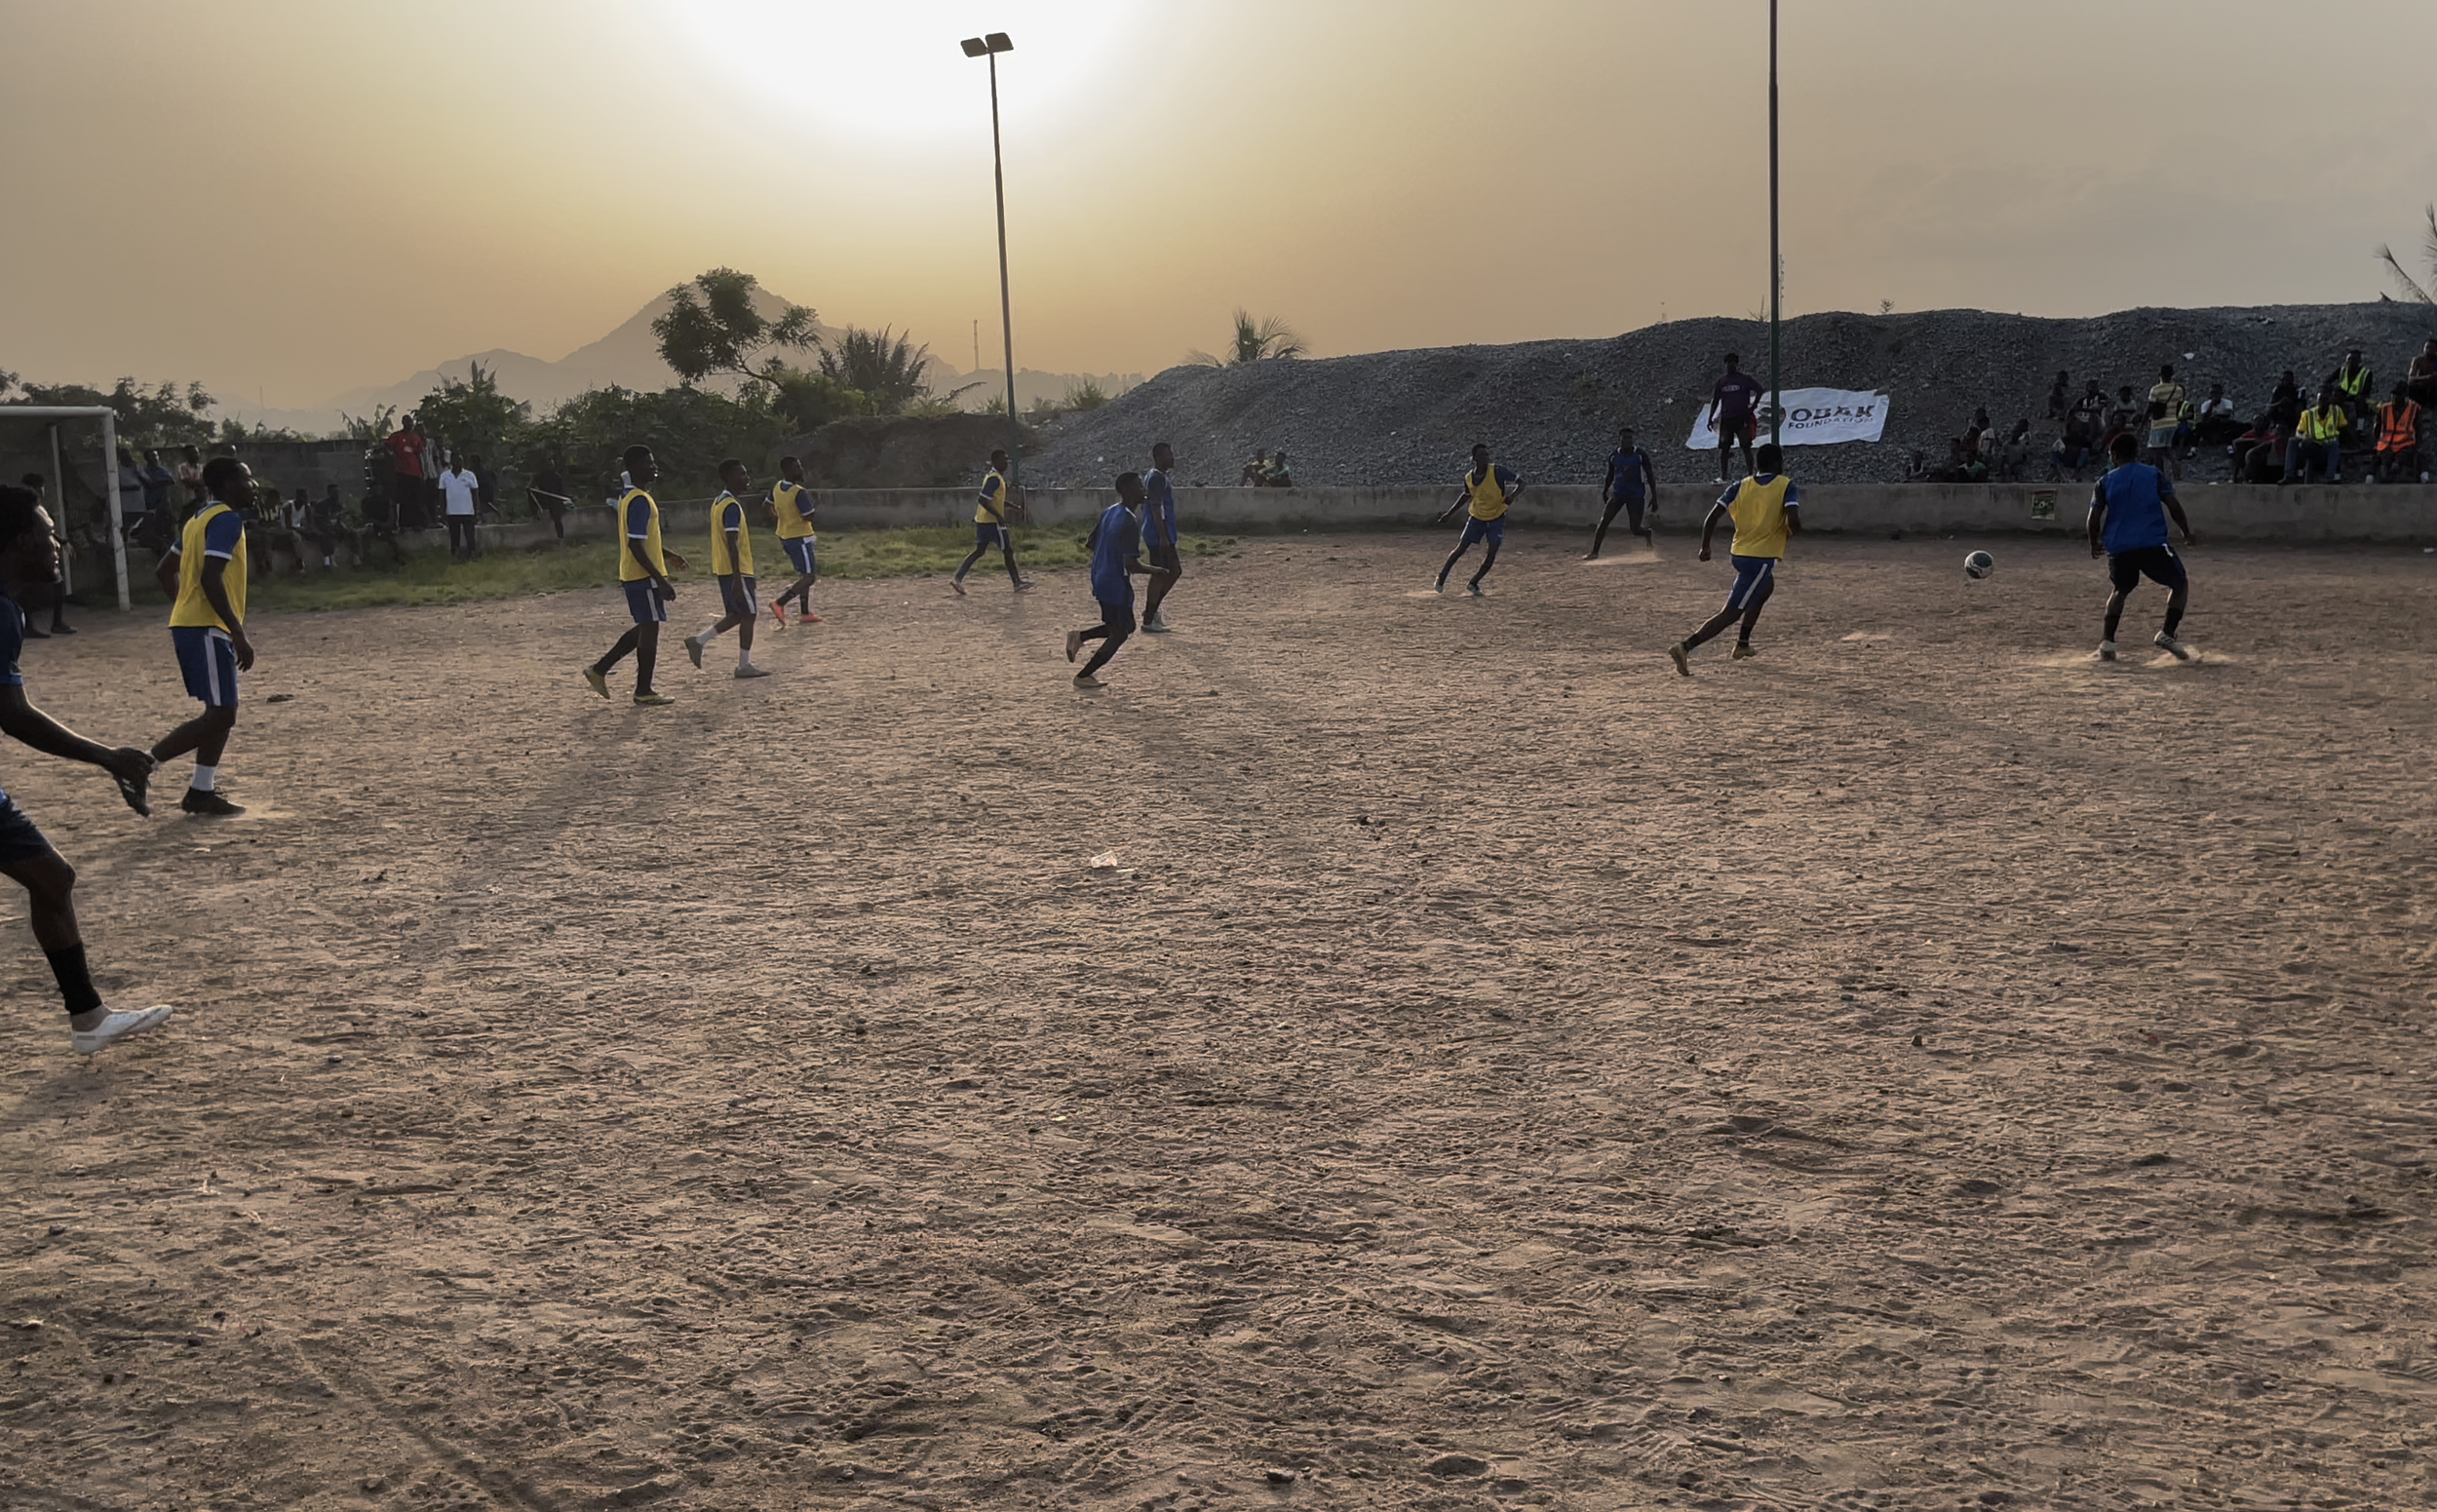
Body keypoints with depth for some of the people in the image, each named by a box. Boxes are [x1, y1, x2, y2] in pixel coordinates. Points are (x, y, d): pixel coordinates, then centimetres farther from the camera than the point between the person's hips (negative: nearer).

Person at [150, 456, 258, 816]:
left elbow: (166, 570, 23)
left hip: (187, 624, 10)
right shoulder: (227, 519, -12)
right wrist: (239, 635, -24)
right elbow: (210, 579, -23)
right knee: (220, 715, -10)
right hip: (207, 628, -10)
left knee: (221, 712, 14)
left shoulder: (200, 518, 17)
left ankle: (202, 791, 14)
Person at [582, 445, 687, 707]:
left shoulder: (629, 498, 14)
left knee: (644, 627, 18)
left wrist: (666, 556, 25)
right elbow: (636, 546, -24)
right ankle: (643, 693, 4)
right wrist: (661, 580, -24)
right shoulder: (641, 501, -18)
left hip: (631, 575, 10)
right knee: (650, 628, -2)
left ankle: (600, 669, 20)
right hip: (644, 576, -10)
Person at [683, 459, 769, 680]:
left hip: (722, 569, 9)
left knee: (737, 615, 15)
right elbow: (732, 544, -23)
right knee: (749, 614, -1)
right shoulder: (732, 506, -17)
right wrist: (737, 579, -25)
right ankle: (744, 666, 3)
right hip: (736, 570, -9)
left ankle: (699, 641, 10)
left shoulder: (718, 503, 13)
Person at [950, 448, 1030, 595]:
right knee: (1008, 551, -1)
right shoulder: (995, 479, -18)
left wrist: (1008, 504, 20)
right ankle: (1017, 584, 6)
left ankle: (958, 579, 4)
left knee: (979, 551, 11)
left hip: (983, 521, 10)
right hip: (992, 522, -10)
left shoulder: (993, 477, 14)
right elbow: (983, 500, -25)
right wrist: (998, 515, -26)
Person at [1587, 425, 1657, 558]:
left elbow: (1650, 476, -4)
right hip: (1618, 493, 3)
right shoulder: (1613, 456, 0)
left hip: (1636, 495, -2)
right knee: (1603, 521, -13)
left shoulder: (1641, 455, -8)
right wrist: (1604, 491, 10)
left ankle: (1648, 533, 37)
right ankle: (1594, 552, -8)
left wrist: (1654, 498, -7)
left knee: (1635, 529, -1)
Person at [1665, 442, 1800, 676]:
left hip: (1738, 554, 7)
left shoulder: (1741, 487, 5)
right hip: (1763, 558, -7)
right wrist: (1793, 533, 3)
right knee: (1731, 613, -8)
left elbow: (1712, 517, -3)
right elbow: (1793, 521, -20)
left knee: (1765, 588, 36)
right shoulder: (1786, 486, -6)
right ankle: (1685, 646, -25)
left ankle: (1742, 644, 35)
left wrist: (1705, 547, 7)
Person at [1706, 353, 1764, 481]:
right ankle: (1722, 477, 2)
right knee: (1724, 448, -1)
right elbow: (1715, 400, 15)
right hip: (1726, 419, 4)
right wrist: (1711, 418, 9)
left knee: (1746, 447, -4)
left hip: (1742, 418, -4)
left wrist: (1753, 406, -13)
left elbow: (1759, 390, -4)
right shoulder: (1721, 382, 12)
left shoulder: (1745, 379, 1)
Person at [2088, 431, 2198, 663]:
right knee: (2180, 584, 14)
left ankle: (2107, 642, 12)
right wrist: (2187, 533, 12)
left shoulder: (2105, 482, 8)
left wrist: (2094, 544, 19)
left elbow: (2094, 518, 2)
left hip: (2118, 548, 2)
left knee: (2120, 591, 25)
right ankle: (2167, 633, -4)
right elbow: (2173, 506, 0)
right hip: (2152, 545, -2)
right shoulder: (2153, 474, 8)